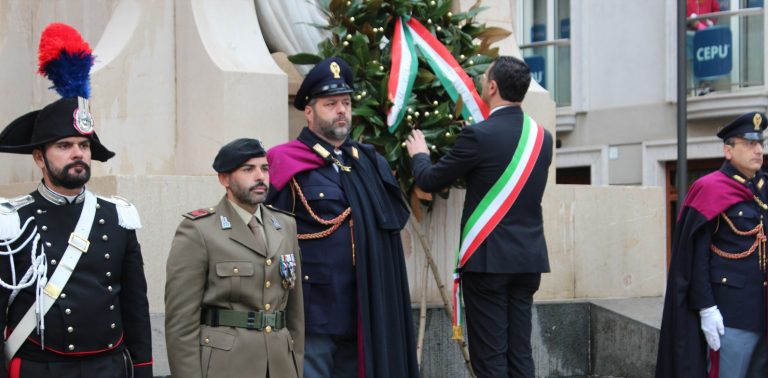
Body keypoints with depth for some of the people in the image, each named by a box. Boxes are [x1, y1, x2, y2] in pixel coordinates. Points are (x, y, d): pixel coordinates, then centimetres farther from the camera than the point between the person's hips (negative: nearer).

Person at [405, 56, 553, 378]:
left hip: (488, 258, -6)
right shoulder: (542, 137, 7)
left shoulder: (479, 135, -13)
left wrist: (419, 155, 18)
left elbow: (429, 181, -4)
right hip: (529, 258, 6)